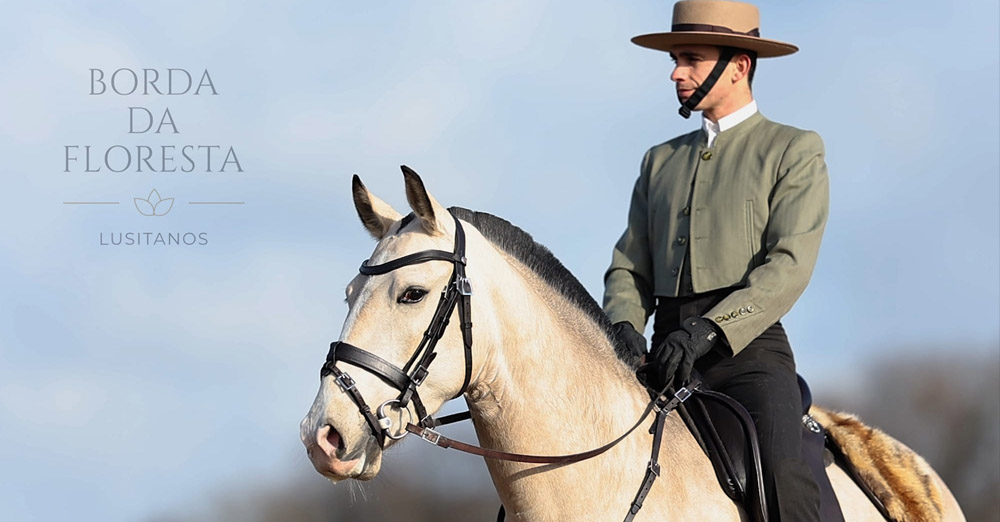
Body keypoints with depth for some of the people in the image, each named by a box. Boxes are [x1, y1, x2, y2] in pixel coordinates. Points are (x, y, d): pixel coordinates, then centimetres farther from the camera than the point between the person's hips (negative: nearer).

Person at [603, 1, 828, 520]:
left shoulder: (794, 151, 6)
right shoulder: (660, 162, 24)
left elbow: (788, 266, -7)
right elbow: (629, 268, 19)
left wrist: (707, 331, -20)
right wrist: (623, 327, -5)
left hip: (747, 344, -5)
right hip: (669, 354, 5)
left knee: (781, 475, -30)